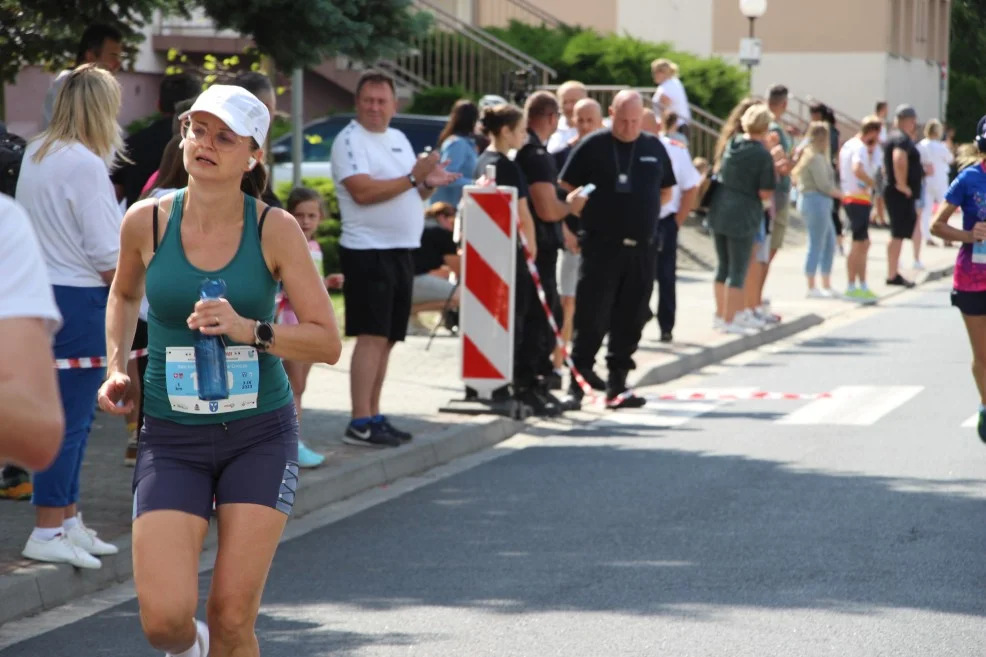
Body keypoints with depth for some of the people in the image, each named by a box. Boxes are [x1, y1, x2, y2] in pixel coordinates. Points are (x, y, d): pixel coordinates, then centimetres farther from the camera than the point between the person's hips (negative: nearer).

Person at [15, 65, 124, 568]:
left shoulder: (35, 154, 9)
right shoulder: (86, 164, -16)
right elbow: (108, 256, -17)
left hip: (41, 294, 9)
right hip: (80, 300, -9)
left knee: (74, 417, 18)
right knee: (69, 419, -2)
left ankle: (68, 521, 26)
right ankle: (47, 533, 2)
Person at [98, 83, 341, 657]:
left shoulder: (275, 229, -7)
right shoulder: (147, 221, -2)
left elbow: (329, 343, -7)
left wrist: (249, 329, -21)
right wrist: (117, 366, 7)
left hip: (261, 436, -1)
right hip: (172, 437, 1)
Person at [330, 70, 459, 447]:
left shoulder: (398, 139, 17)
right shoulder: (350, 140, -8)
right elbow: (363, 191, -21)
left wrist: (430, 184, 1)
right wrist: (414, 177, -17)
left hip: (402, 250, 8)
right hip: (367, 251, -8)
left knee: (387, 339, 11)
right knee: (371, 337, -12)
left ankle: (374, 416, 17)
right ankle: (360, 424, -12)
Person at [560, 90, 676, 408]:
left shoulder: (654, 148, 11)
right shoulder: (593, 146, -2)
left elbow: (666, 192, 20)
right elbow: (567, 189, 1)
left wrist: (642, 210, 7)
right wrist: (591, 213, -3)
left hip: (642, 247, 4)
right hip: (601, 246, -4)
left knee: (630, 320, 5)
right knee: (592, 317, -5)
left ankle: (617, 386, 12)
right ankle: (577, 384, 2)